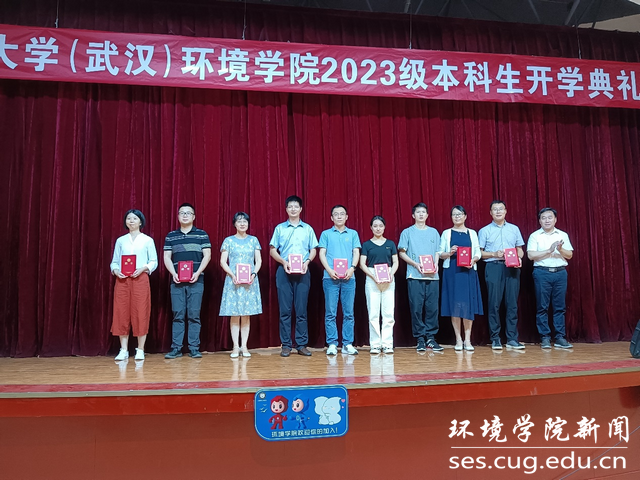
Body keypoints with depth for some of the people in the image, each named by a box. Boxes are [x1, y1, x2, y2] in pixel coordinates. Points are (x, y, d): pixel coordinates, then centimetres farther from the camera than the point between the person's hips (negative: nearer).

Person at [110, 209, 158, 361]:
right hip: (122, 280, 2)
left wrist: (143, 268, -13)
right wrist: (116, 271, -8)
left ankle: (140, 350, 4)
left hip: (140, 279, -2)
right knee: (122, 314, 0)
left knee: (140, 314, -4)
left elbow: (154, 262, 4)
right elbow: (114, 261, 12)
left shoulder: (147, 240, 7)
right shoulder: (120, 240, 13)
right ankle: (123, 350, 7)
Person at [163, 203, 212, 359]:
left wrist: (197, 273, -11)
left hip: (196, 280, -1)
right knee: (178, 315, 2)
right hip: (176, 281, 2)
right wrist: (173, 273, -6)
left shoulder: (202, 234, 6)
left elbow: (207, 255, 1)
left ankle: (194, 348, 5)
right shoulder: (171, 236, 12)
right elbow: (167, 257, 9)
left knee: (194, 315, 0)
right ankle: (176, 348, 7)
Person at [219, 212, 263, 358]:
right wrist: (232, 275, -13)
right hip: (233, 281, -1)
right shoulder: (228, 241, 5)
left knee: (246, 314, 3)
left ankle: (244, 346, 9)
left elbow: (259, 260, 7)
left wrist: (254, 273, -10)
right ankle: (235, 347, 6)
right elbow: (223, 261, 1)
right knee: (234, 314, -1)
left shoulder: (253, 240, 10)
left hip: (250, 281, 1)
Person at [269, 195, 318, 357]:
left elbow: (313, 250, 10)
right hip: (284, 271, 0)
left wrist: (307, 261, -9)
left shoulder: (307, 229, 10)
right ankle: (286, 345, 7)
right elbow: (272, 250, 7)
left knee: (301, 309, 1)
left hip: (302, 272, 0)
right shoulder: (280, 228, 8)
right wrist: (283, 261, -10)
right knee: (285, 309, 1)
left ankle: (302, 345, 6)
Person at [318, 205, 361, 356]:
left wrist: (352, 268, -10)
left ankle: (347, 344, 9)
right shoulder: (326, 234, 12)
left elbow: (356, 253, 8)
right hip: (330, 277, -1)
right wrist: (329, 270, -10)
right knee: (330, 312, 0)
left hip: (348, 277, 1)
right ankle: (332, 344, 5)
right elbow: (322, 254, 5)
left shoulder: (353, 234, 14)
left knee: (348, 312, 2)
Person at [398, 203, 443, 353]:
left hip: (432, 276, 2)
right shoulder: (407, 232, 8)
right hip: (415, 276, -2)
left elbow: (437, 251, 16)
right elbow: (402, 253, 3)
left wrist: (436, 263, -4)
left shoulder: (433, 232, 16)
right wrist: (415, 264, -10)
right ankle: (420, 338, 6)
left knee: (432, 307, 0)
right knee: (417, 308, -3)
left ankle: (431, 337, 9)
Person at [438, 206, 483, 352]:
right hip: (452, 272, -1)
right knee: (454, 305, -2)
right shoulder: (446, 233, 10)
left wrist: (473, 260, -11)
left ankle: (467, 340, 6)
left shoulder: (472, 233, 12)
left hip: (468, 272, 1)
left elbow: (478, 253, 9)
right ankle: (458, 340, 7)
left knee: (468, 305, -2)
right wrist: (449, 253, -14)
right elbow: (440, 253, 5)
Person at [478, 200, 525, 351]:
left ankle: (512, 339, 5)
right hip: (493, 267, -2)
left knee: (512, 303, 0)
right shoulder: (484, 230, 8)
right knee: (494, 303, -3)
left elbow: (520, 249, 16)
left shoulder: (514, 229, 15)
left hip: (512, 268, 2)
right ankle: (495, 338, 5)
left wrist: (519, 258, -4)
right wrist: (494, 254, -10)